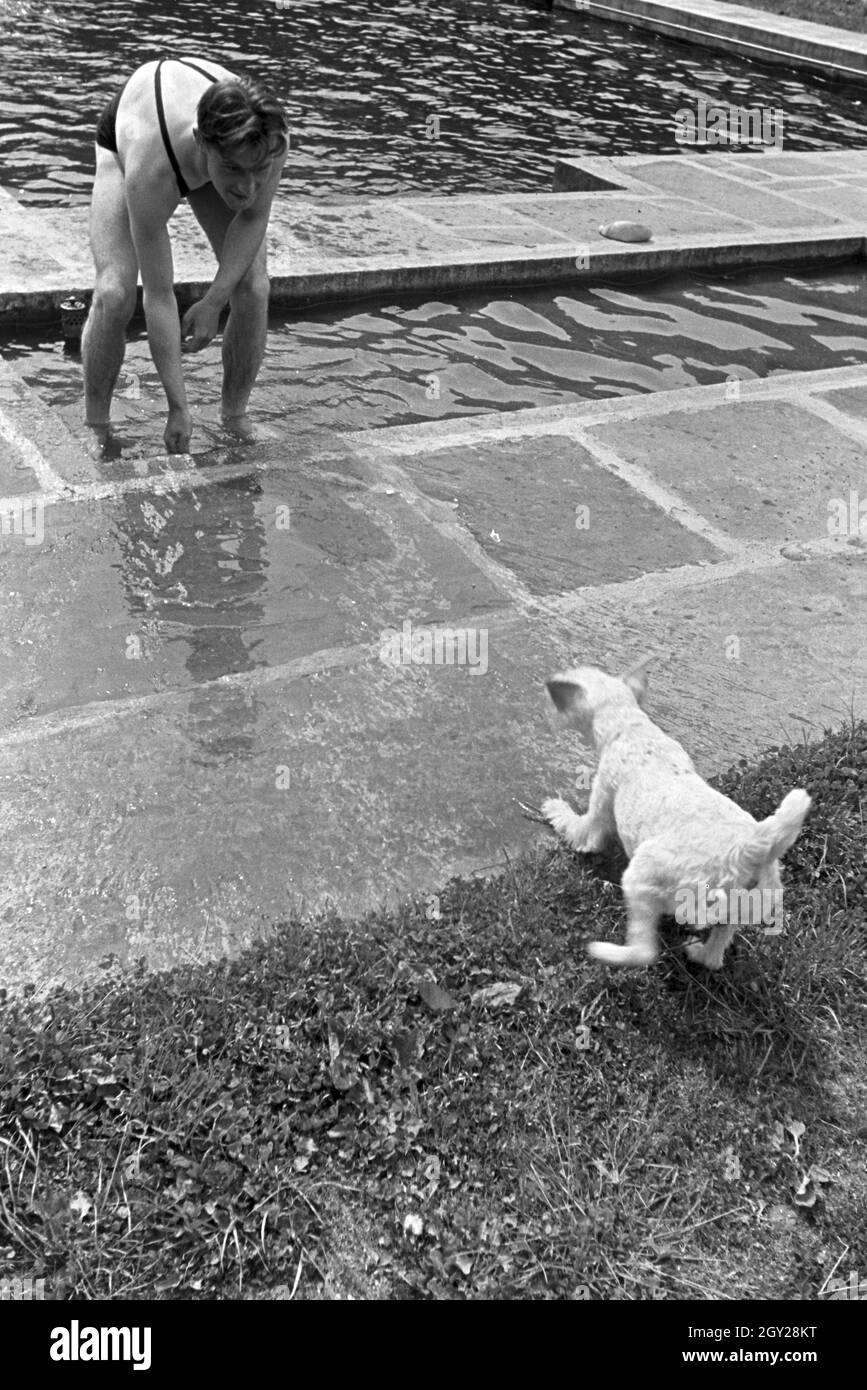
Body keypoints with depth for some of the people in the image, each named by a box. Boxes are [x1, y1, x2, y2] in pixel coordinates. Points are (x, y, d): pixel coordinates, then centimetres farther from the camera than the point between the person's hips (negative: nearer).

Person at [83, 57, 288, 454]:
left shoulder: (272, 139, -41)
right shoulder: (149, 172, -47)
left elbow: (253, 219, -19)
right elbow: (158, 296, -40)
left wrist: (213, 303, -28)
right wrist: (178, 408, -37)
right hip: (124, 142, -3)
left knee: (253, 287, -14)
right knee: (114, 294, -21)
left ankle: (236, 418, 7)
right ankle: (95, 429, -1)